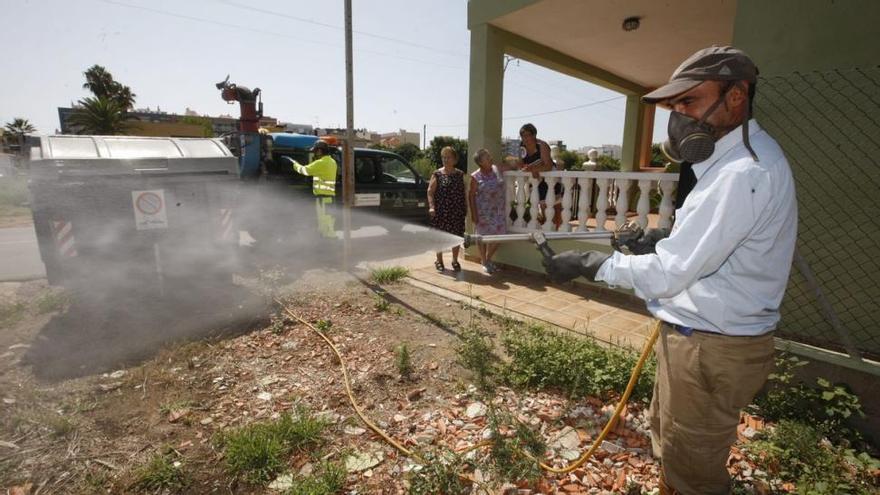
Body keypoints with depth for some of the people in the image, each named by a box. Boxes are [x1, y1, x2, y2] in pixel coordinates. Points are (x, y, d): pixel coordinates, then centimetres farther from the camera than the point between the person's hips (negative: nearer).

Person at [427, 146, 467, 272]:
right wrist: (431, 206, -16)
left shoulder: (460, 174, 8)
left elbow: (463, 192, 11)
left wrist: (465, 208, 8)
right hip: (441, 211, -2)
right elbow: (430, 192, -5)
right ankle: (439, 261, 21)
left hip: (457, 211, 3)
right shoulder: (437, 174, -2)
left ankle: (455, 261, 23)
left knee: (457, 236, 7)